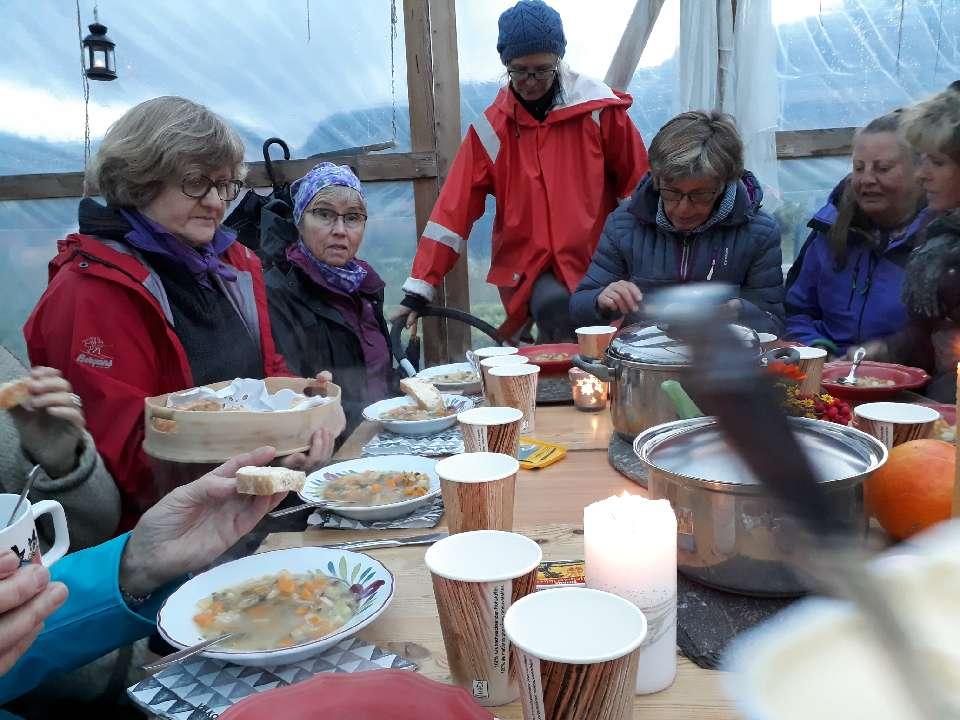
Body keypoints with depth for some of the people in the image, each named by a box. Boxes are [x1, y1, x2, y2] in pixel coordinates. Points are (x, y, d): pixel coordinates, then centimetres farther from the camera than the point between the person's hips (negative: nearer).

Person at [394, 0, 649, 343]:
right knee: (554, 307, -27)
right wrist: (419, 290, -7)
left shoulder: (599, 108, -4)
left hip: (595, 263, 0)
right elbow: (454, 210, -4)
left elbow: (638, 186, 5)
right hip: (530, 270, 0)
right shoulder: (491, 127, -1)